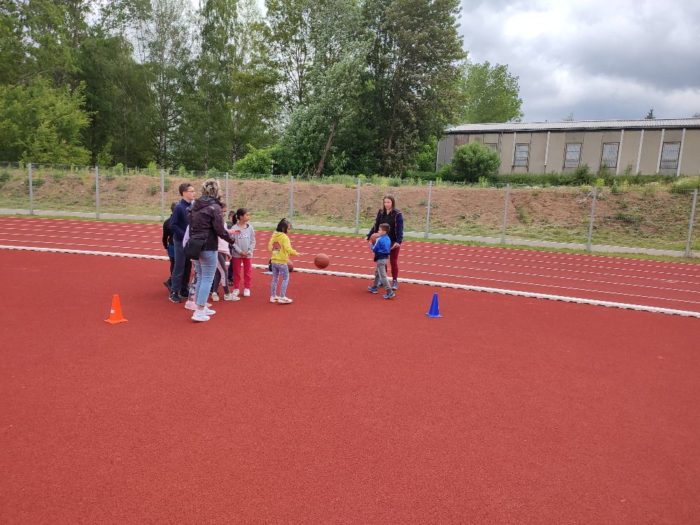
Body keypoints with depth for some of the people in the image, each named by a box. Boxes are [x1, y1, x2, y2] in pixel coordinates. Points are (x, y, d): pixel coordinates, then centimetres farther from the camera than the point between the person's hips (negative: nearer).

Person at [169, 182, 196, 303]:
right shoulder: (179, 207, -14)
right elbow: (172, 225, -15)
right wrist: (185, 235, -18)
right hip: (181, 241, -6)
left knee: (188, 266, 13)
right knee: (179, 268, -2)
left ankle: (183, 290, 24)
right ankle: (174, 292, 6)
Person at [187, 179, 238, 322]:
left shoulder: (195, 206, 8)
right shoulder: (214, 207, -14)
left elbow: (192, 225, 11)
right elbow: (219, 229, -14)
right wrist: (231, 238, 2)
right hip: (208, 248, -7)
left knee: (200, 277, 18)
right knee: (207, 279, 0)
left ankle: (201, 307, 26)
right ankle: (199, 312, 0)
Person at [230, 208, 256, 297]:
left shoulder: (250, 227, -2)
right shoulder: (234, 228, -11)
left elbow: (253, 241, 2)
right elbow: (232, 242, -9)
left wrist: (249, 251, -8)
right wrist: (240, 251, -14)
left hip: (248, 254, 2)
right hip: (237, 254, -2)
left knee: (248, 272, 8)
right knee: (236, 272, 9)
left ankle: (247, 288, 20)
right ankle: (236, 288, 21)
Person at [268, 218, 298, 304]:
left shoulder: (273, 235, 6)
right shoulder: (284, 237, -15)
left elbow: (270, 247, 12)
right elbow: (288, 249, -23)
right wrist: (295, 253, -10)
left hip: (274, 261, 7)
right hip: (282, 262, -7)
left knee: (275, 279, 17)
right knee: (286, 279, 4)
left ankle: (273, 296, 23)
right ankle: (282, 297, 2)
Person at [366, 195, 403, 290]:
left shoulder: (398, 214, -12)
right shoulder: (380, 213, 1)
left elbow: (400, 229, -17)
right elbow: (376, 226, 6)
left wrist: (398, 241, -29)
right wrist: (369, 237, -1)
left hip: (393, 242, -4)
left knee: (393, 262, 6)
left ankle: (395, 281, 16)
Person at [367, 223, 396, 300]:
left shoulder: (379, 240, -20)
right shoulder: (388, 238, 6)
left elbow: (374, 249, -16)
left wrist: (371, 245, 5)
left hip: (380, 259, -10)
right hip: (385, 257, 10)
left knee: (383, 276, -8)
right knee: (377, 273, 26)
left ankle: (390, 292, -12)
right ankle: (374, 287, 39)